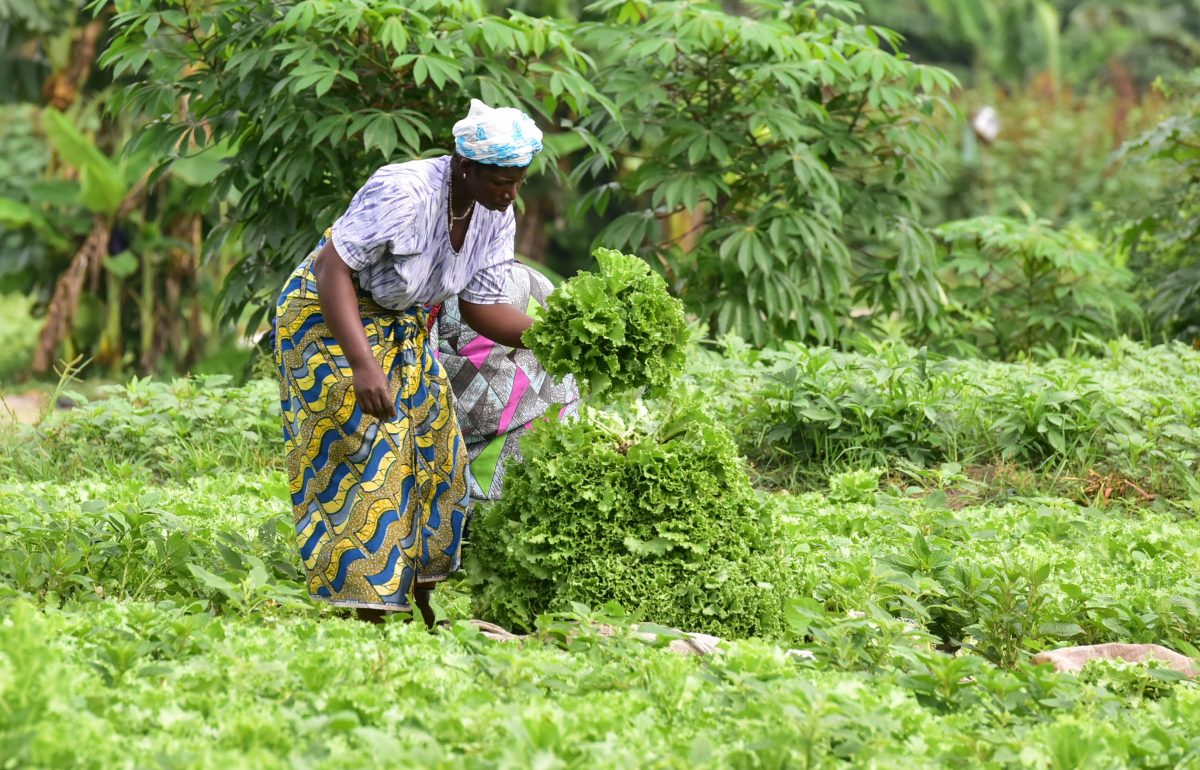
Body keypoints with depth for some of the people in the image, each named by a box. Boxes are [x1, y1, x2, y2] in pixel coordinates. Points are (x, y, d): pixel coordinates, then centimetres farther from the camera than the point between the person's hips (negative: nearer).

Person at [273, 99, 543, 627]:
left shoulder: (496, 219, -8)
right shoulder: (405, 192, -32)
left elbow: (480, 306, 0)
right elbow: (334, 267, -33)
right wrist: (362, 364, -41)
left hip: (401, 330, 8)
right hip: (331, 319, -8)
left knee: (434, 455, 6)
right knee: (367, 460, -15)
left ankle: (421, 606, 16)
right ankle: (370, 612, -13)